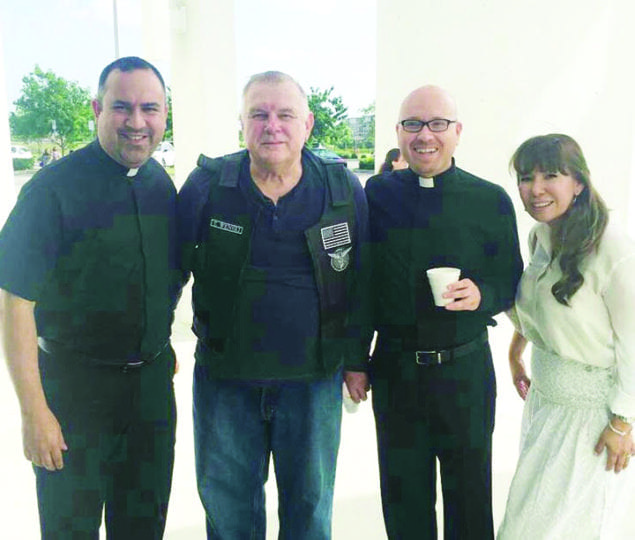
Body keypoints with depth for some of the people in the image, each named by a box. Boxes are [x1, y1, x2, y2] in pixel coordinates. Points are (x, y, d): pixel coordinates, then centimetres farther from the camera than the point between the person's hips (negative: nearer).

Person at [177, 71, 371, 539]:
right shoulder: (206, 185, -5)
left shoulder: (344, 190, -3)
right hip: (224, 376, 1)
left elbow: (360, 283, 3)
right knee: (227, 502, 17)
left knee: (310, 501, 18)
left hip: (314, 377, 0)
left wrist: (357, 360, 4)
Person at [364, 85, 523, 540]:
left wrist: (482, 294, -19)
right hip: (394, 369, 1)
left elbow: (512, 281, 3)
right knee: (404, 502, 16)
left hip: (466, 369, -1)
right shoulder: (377, 193, 0)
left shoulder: (492, 200, -4)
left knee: (470, 499, 15)